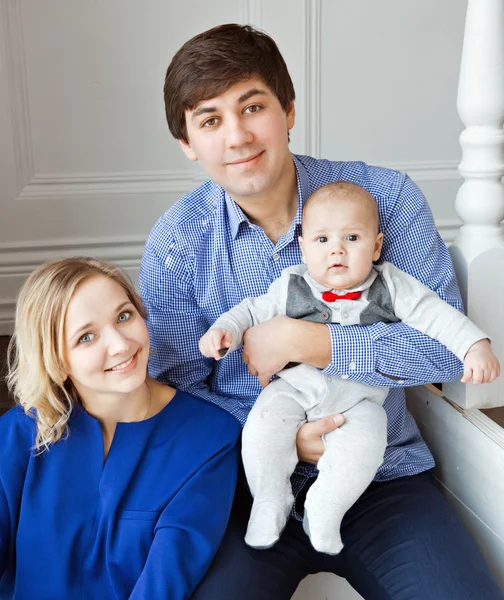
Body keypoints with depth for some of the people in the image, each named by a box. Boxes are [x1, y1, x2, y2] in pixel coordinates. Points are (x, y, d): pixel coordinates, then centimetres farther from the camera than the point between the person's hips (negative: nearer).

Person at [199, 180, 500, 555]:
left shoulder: (391, 286, -4)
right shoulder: (291, 287, -3)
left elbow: (436, 314, -7)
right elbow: (253, 312, 5)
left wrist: (475, 346, -21)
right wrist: (223, 331, -14)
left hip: (359, 400, 0)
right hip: (294, 390, 1)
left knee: (362, 450, -26)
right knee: (260, 434, -21)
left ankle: (324, 510, 1)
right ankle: (270, 503, 6)